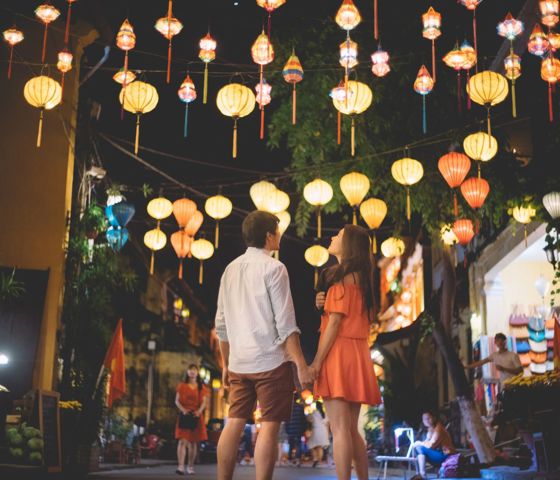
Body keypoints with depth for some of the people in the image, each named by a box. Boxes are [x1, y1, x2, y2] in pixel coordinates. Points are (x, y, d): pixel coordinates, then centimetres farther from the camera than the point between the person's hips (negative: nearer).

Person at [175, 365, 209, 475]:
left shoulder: (201, 387, 11)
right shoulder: (182, 386, 9)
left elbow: (204, 402, 4)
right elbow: (177, 401, 4)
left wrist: (199, 411, -16)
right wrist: (183, 409, -15)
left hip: (196, 416, 2)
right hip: (184, 415, -2)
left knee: (193, 442, 6)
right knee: (183, 441, -13)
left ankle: (190, 466, 14)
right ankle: (180, 466, -21)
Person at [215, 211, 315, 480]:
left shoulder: (231, 269, 12)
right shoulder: (273, 268, -7)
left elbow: (221, 324, 13)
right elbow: (285, 324, -13)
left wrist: (226, 364, 20)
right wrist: (301, 366, -11)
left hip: (239, 362, 6)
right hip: (271, 360, -6)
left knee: (235, 423, 10)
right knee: (269, 426, -2)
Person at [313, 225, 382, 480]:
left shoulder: (343, 277, -9)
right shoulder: (361, 278, 18)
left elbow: (334, 324, -14)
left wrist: (316, 363, -13)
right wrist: (324, 305, 5)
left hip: (339, 355, -9)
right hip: (357, 355, 9)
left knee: (340, 428, -9)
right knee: (351, 429, 14)